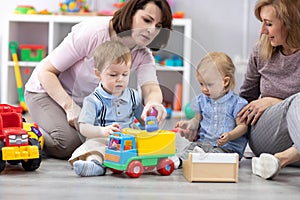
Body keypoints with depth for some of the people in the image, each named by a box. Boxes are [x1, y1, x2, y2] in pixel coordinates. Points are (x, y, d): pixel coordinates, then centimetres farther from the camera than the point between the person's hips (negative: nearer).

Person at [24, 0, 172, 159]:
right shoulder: (93, 32, -28)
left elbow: (151, 88, -31)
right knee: (68, 143, -30)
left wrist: (153, 103, -56)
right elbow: (45, 70, -22)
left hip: (88, 101, 6)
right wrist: (70, 107, -32)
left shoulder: (143, 56, -12)